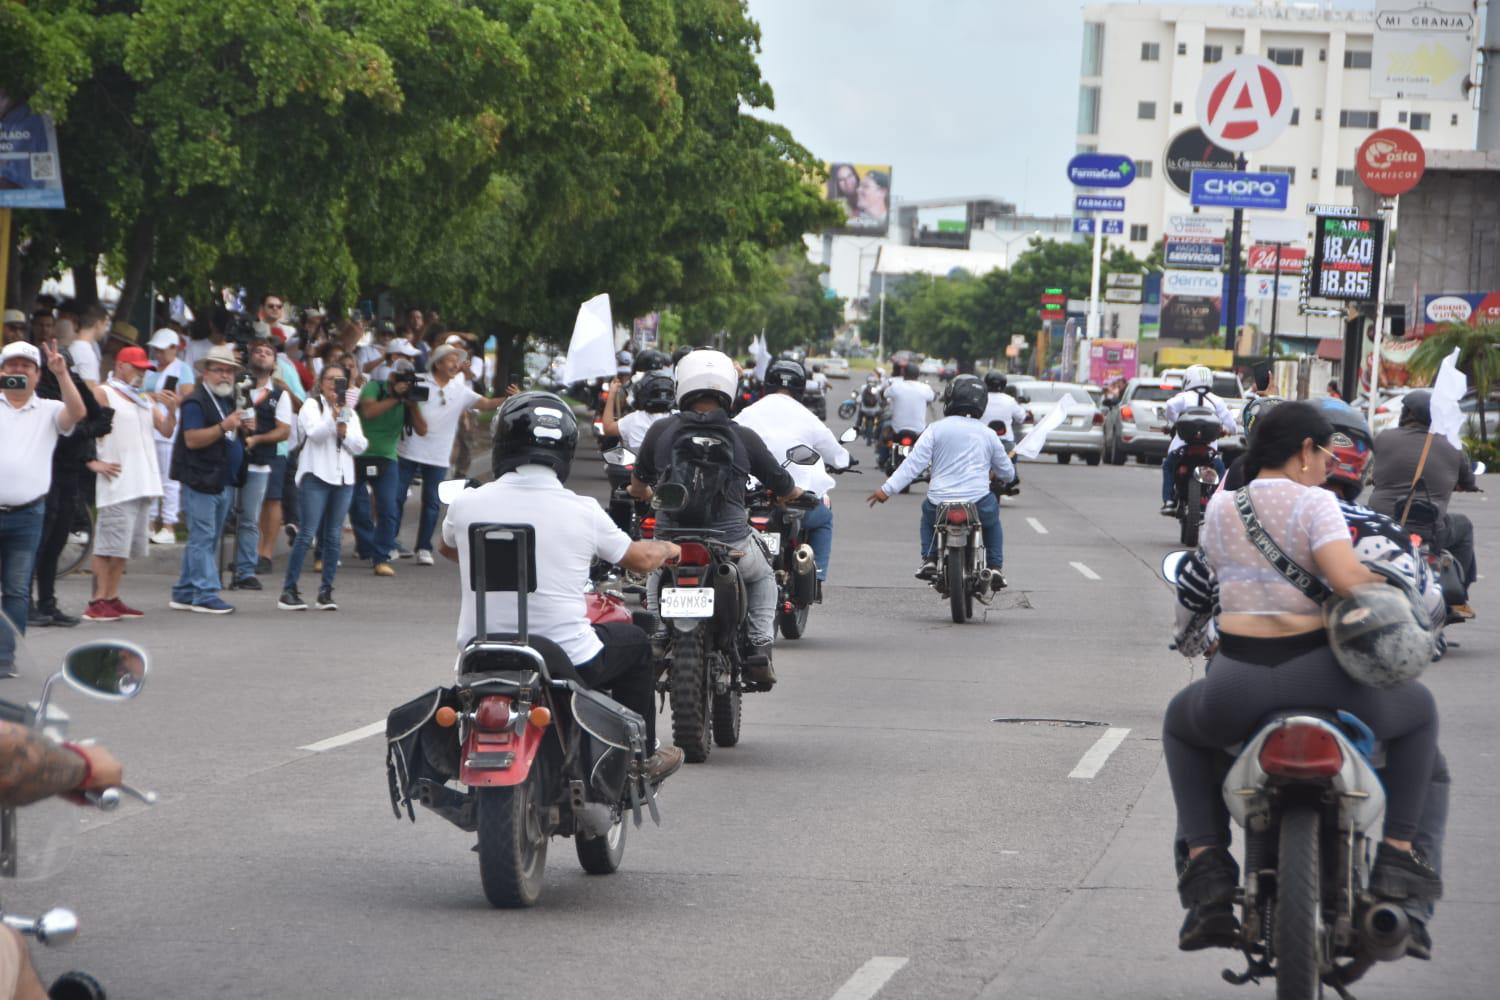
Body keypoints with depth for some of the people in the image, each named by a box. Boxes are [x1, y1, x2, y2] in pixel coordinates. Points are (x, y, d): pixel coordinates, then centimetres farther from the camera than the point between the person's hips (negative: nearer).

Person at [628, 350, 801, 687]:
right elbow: (785, 490, 9)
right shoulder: (743, 438, -3)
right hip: (731, 543, -1)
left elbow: (637, 488, 14)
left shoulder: (660, 431, -1)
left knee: (655, 577, 37)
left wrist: (646, 494, 39)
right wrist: (795, 494, 34)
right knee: (763, 579, 31)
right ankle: (760, 649, 14)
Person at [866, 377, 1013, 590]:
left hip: (940, 501, -1)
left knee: (927, 516, 33)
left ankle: (929, 559, 15)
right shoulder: (988, 434, 9)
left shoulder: (937, 429, 1)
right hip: (978, 503, 1)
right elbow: (1007, 472, 20)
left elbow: (914, 462, -8)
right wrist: (996, 475, 44)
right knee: (992, 521, 34)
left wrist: (888, 489, -9)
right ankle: (996, 567, 19)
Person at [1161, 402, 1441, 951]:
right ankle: (1397, 852, 18)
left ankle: (1203, 858, 16)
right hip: (1318, 679, -3)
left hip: (1237, 686, 3)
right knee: (1417, 710, 27)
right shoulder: (1313, 502, -2)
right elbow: (1347, 579, -16)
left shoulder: (1220, 507, 12)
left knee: (1182, 724, 36)